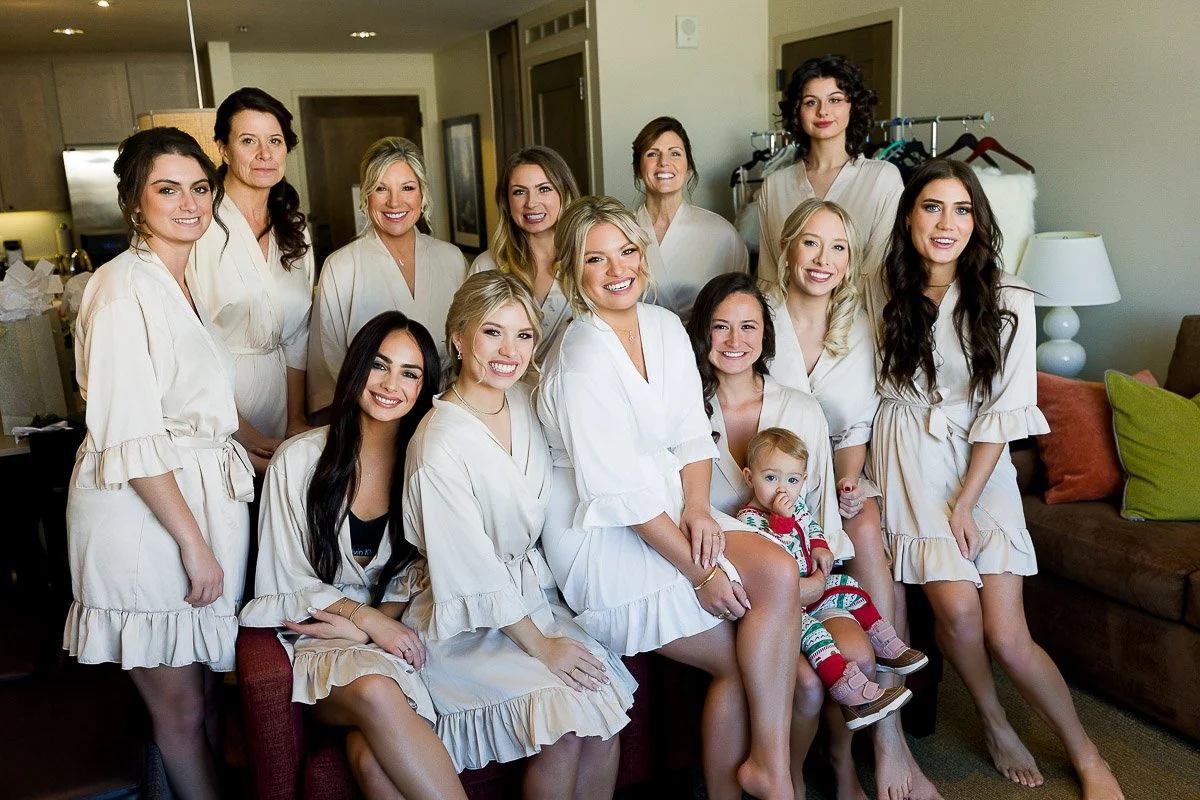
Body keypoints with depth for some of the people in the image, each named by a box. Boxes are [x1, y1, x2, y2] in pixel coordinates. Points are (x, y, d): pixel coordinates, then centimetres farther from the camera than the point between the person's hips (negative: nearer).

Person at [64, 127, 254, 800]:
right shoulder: (125, 285, -15)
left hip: (203, 497, 8)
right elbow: (130, 436, -20)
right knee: (180, 706, 8)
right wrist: (192, 540, -19)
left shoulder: (184, 283, 13)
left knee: (208, 689, 18)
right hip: (143, 513, -8)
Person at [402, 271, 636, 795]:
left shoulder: (525, 404, 1)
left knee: (606, 689, -14)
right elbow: (472, 574, -19)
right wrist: (539, 645, -16)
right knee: (567, 709, -21)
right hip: (467, 624, -6)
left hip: (534, 591, 6)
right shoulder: (441, 444, -21)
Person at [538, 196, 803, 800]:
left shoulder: (664, 326, 5)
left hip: (668, 511, 7)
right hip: (601, 537, -6)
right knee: (742, 657, -14)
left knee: (778, 573, -17)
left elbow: (692, 435, 8)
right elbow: (617, 492, -21)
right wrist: (698, 570, -20)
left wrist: (698, 508, -10)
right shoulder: (583, 360, -19)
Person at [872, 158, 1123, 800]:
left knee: (1007, 638, -8)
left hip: (980, 466, -1)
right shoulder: (884, 291, 0)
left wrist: (964, 503, -11)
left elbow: (1002, 411, -7)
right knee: (957, 608, -18)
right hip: (909, 463, 1)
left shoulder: (1007, 301, -7)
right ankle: (994, 724, 13)